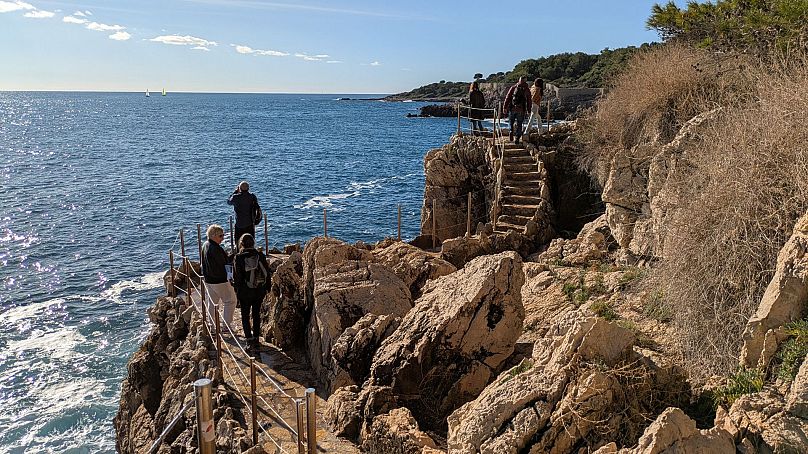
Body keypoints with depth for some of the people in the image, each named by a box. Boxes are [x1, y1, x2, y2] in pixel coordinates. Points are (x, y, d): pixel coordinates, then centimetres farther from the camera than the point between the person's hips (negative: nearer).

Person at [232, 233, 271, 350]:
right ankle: (256, 338, 21)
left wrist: (237, 290, 3)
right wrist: (267, 288, 10)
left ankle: (250, 339, 2)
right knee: (256, 314, 16)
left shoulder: (239, 257, -12)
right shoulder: (260, 256, -6)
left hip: (245, 292, -2)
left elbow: (237, 276, -8)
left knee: (245, 315, 10)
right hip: (259, 291, 3)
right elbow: (267, 273, -1)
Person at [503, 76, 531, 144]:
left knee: (511, 122, 19)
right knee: (519, 125, 8)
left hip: (512, 108, 0)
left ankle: (511, 131, -3)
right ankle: (517, 138, 5)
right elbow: (528, 100, 7)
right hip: (521, 110, 0)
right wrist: (528, 109, 15)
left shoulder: (513, 88, 4)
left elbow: (508, 97, -1)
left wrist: (505, 107, 1)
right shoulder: (527, 89, 6)